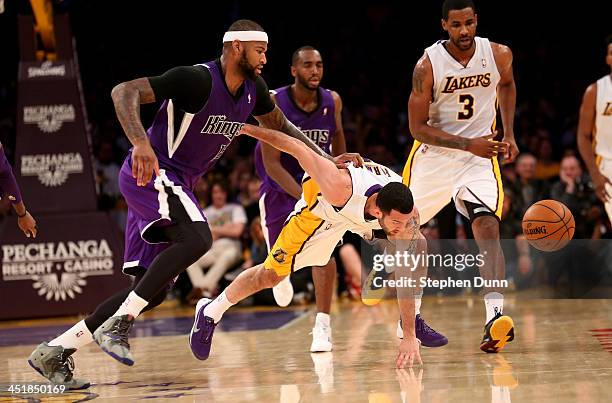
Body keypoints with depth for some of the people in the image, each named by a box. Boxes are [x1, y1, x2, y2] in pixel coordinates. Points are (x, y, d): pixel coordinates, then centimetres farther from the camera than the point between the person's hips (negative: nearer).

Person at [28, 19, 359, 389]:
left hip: (176, 186, 9)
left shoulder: (253, 89, 6)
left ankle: (56, 350, 7)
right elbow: (124, 92, -25)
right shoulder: (197, 79, -19)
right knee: (197, 238, -32)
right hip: (150, 173, -9)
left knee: (155, 290, 4)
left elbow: (279, 125, 26)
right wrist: (141, 143, -41)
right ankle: (117, 324, -26)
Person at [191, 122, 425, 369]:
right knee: (271, 274, 1)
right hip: (323, 204, -3)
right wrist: (249, 129, -19)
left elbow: (406, 277, -32)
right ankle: (210, 312, 24)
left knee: (416, 248, -16)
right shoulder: (340, 187, -47)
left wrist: (409, 337, -35)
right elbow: (299, 149, -33)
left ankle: (412, 322, 5)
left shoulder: (407, 216, -37)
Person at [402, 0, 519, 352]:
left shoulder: (499, 55, -8)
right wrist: (468, 144, -24)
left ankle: (495, 317, -33)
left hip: (479, 157, 0)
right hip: (433, 156, 0)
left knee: (488, 227, -23)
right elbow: (418, 127, -14)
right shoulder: (428, 65, -16)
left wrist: (508, 135, 11)